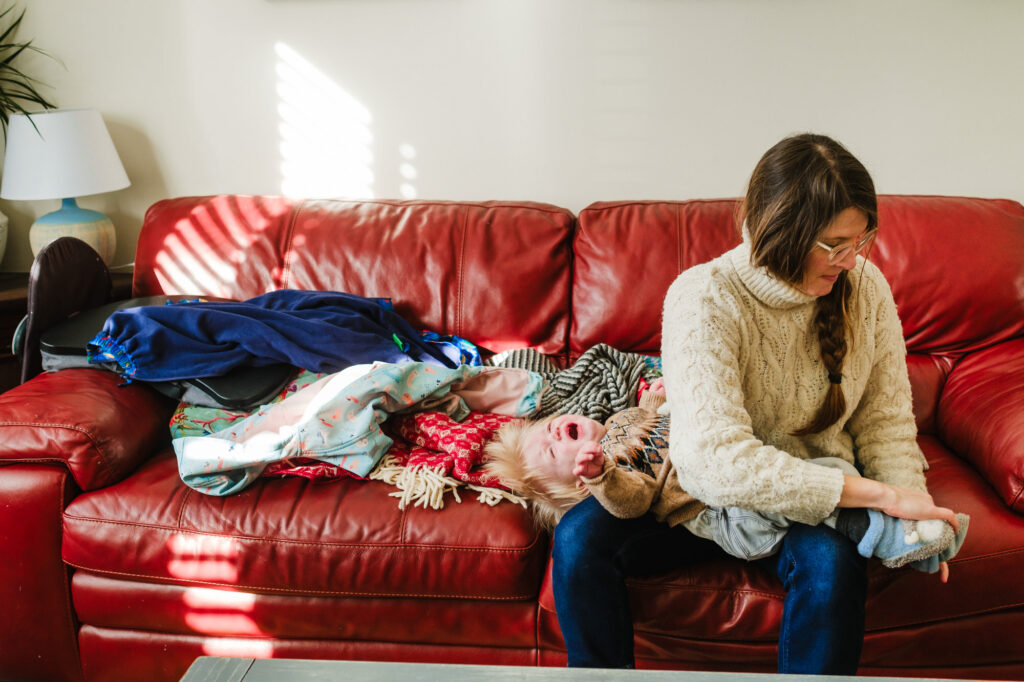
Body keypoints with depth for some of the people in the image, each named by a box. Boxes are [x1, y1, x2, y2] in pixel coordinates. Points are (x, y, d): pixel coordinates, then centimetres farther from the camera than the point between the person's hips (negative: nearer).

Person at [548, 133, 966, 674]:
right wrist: (880, 496, -32)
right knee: (579, 537, -25)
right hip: (705, 490, -2)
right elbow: (719, 458, -34)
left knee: (832, 561, -34)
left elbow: (885, 419, 2)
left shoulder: (865, 287, -7)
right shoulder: (704, 299, -23)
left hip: (814, 498, 2)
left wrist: (912, 502, -19)